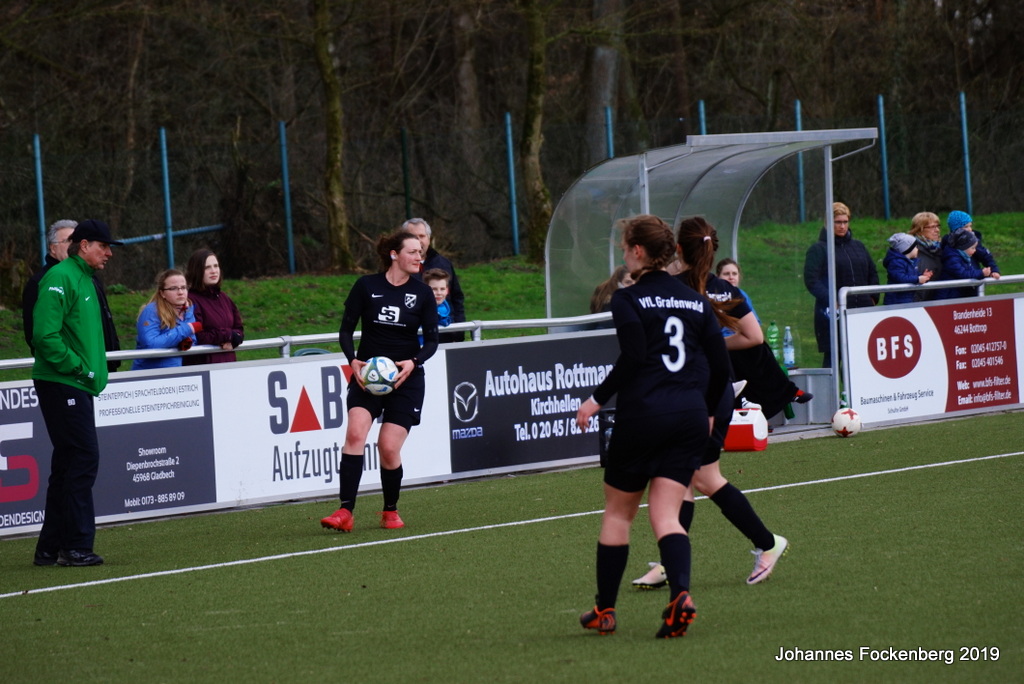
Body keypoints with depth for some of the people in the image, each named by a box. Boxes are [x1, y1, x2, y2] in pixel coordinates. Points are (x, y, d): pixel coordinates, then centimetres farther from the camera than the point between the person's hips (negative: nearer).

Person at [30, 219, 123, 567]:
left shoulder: (84, 279, 19)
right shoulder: (61, 278, -13)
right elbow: (45, 335, -21)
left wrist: (91, 371, 13)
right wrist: (79, 367, -17)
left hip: (78, 385, 10)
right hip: (61, 384, -10)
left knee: (68, 465, 11)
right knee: (83, 458, -12)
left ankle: (51, 548, 16)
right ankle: (76, 546, -10)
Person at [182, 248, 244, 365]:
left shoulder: (223, 298, 14)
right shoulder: (191, 300, -10)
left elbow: (239, 329, 16)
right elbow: (198, 337, -16)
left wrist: (232, 341, -8)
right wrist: (229, 335, -7)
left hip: (227, 363, 7)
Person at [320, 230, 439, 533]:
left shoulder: (422, 293, 1)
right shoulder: (366, 286, -2)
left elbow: (432, 340, 3)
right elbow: (346, 330, 1)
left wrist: (413, 362, -16)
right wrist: (353, 360, -17)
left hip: (405, 377, 0)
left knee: (389, 447, -7)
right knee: (355, 432, -21)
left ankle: (391, 511, 18)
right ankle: (345, 512, -23)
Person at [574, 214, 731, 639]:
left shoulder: (628, 299, -3)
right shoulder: (695, 301, 12)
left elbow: (632, 357, -16)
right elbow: (720, 366, 10)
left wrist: (597, 399, -7)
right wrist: (706, 411, 25)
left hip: (642, 413, -4)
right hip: (690, 416, 4)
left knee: (618, 512, 11)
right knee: (666, 515, 2)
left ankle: (604, 611, 17)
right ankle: (680, 595, -24)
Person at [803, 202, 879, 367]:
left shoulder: (859, 247, 18)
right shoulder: (818, 249, 0)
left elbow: (873, 273, 25)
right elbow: (811, 281, -9)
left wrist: (873, 298, 9)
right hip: (834, 315, -5)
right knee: (832, 357, -5)